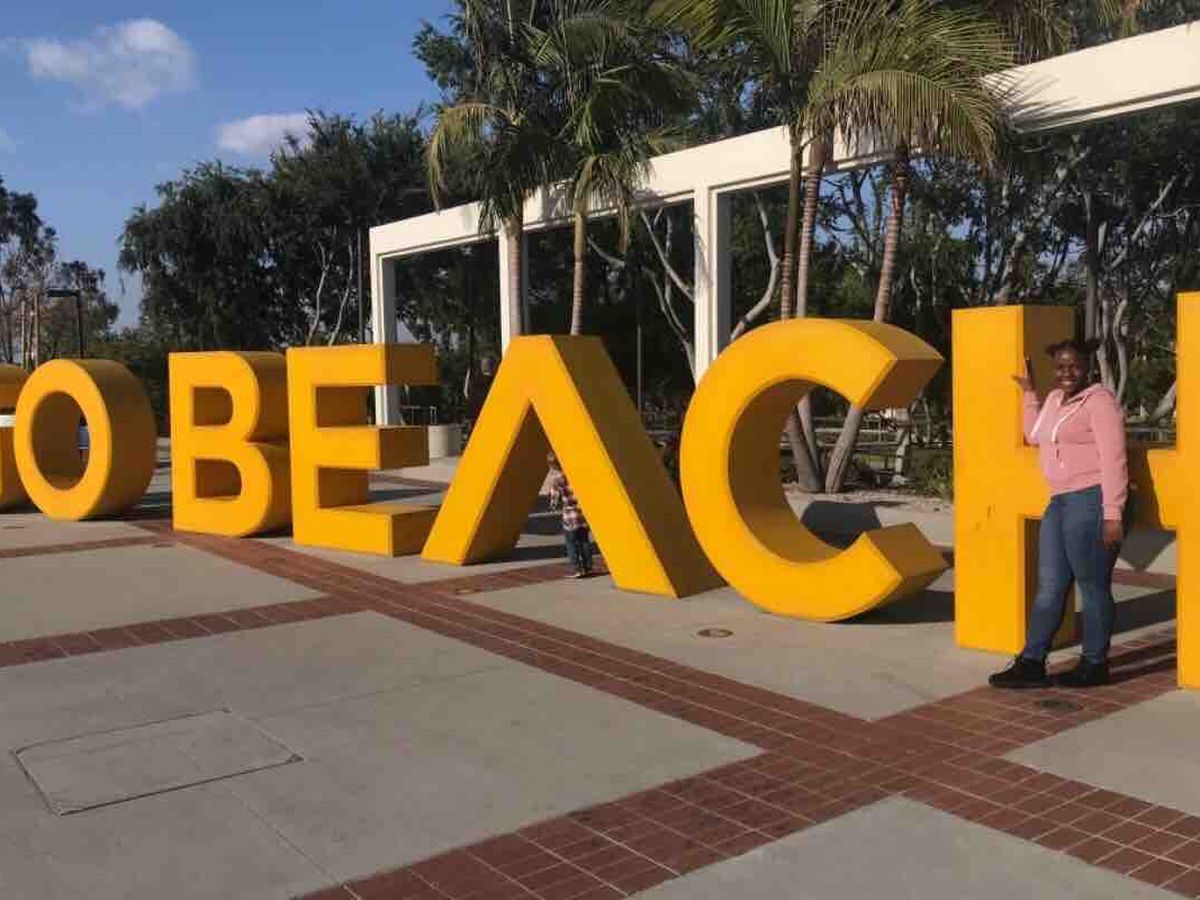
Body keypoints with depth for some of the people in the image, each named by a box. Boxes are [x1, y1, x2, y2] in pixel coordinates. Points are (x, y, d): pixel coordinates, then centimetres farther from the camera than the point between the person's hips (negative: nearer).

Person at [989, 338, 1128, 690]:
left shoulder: (1099, 399, -8)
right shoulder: (1056, 398, 16)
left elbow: (1113, 459, -14)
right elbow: (1034, 436, 36)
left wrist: (1113, 513, -20)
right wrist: (1029, 393, 31)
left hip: (1091, 502, -9)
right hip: (1060, 502, 9)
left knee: (1092, 586, 1)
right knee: (1049, 587, 9)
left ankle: (1094, 665, 13)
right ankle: (1031, 664, 14)